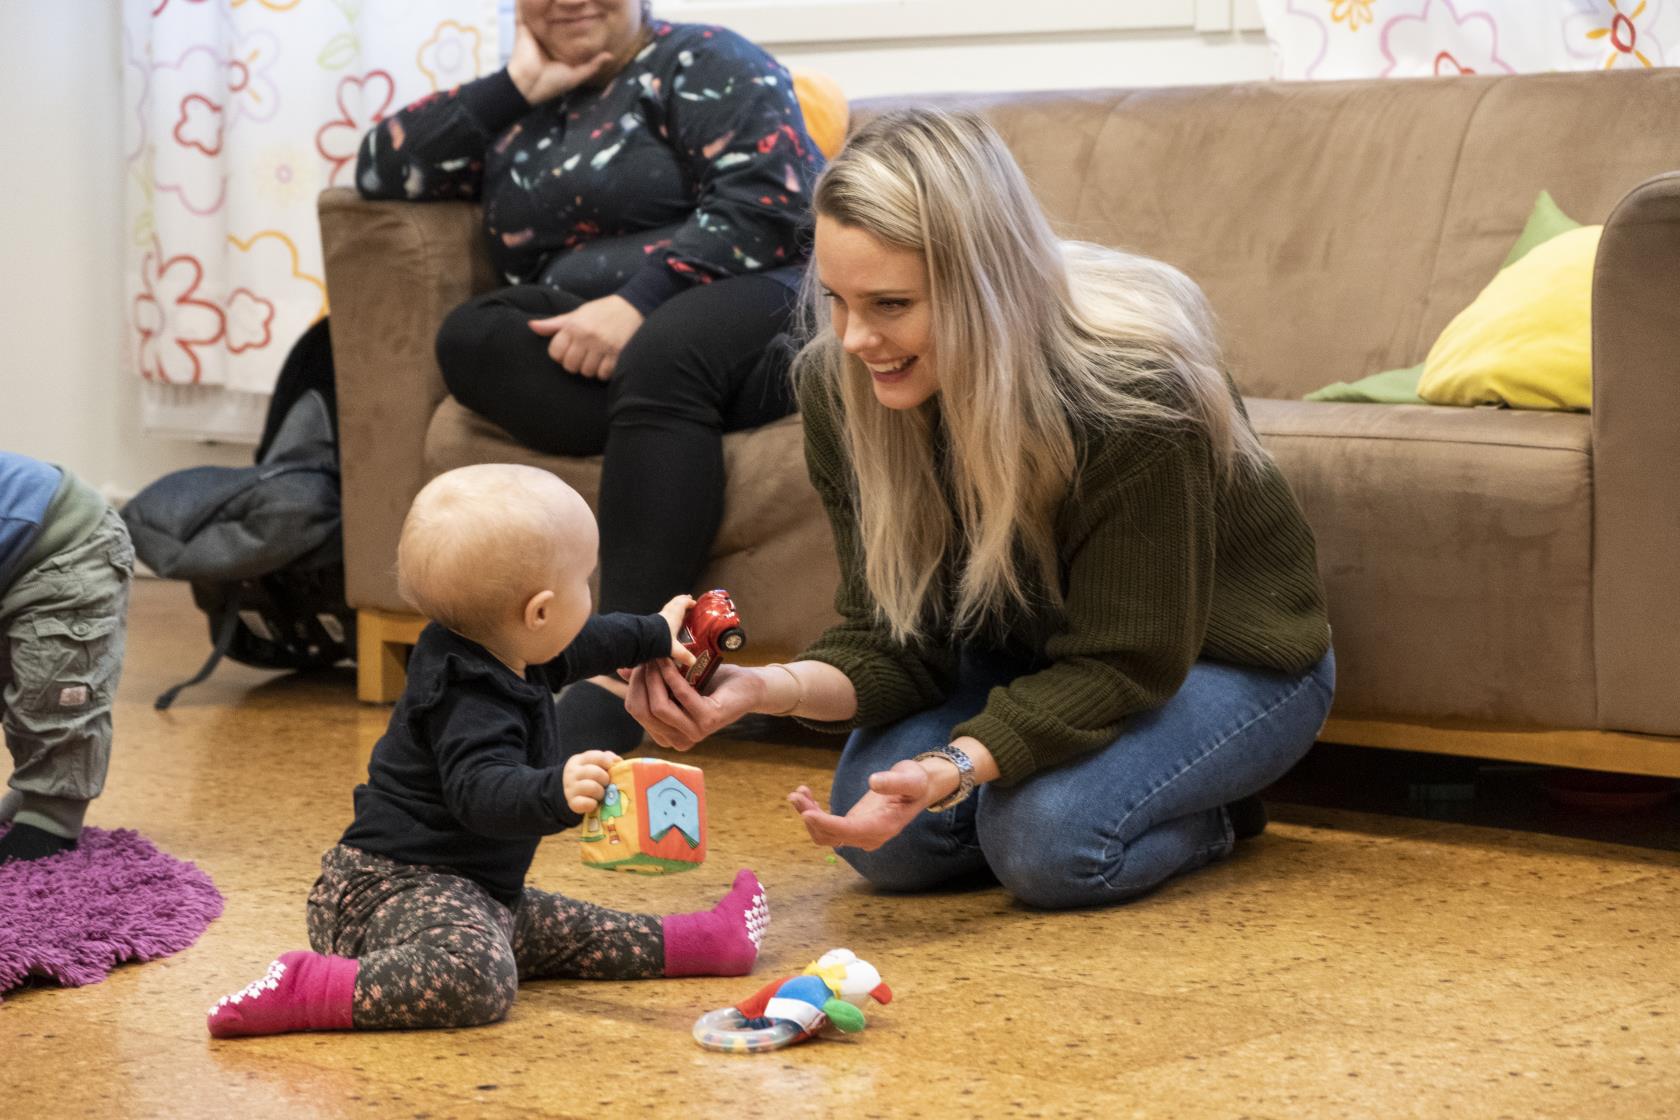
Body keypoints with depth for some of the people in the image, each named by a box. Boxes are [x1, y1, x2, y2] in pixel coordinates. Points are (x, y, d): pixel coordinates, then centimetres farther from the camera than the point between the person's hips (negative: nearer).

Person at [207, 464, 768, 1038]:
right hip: (397, 884, -12)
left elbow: (577, 648, 33)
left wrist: (654, 635, 47)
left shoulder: (506, 654, 10)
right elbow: (483, 793, -41)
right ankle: (305, 992, -35)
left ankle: (695, 942, 41)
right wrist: (556, 792, -59)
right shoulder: (470, 702, -24)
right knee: (476, 978, -38)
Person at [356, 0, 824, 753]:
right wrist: (516, 88, 7)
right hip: (574, 349, 5)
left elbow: (767, 204, -8)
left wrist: (641, 300, -20)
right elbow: (381, 170, 13)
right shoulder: (520, 114, 22)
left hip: (748, 302, -5)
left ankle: (614, 693, -49)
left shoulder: (700, 63, 7)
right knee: (470, 338, -23)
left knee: (662, 361, -37)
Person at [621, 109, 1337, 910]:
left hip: (1227, 657, -5)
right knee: (878, 829, -19)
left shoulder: (1132, 390, -34)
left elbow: (1123, 664, -30)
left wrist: (956, 768, -46)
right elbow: (896, 643, -14)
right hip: (1034, 650, 5)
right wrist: (767, 689, -37)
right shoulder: (837, 385, -18)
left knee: (1049, 840, -30)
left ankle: (1217, 811, 2)